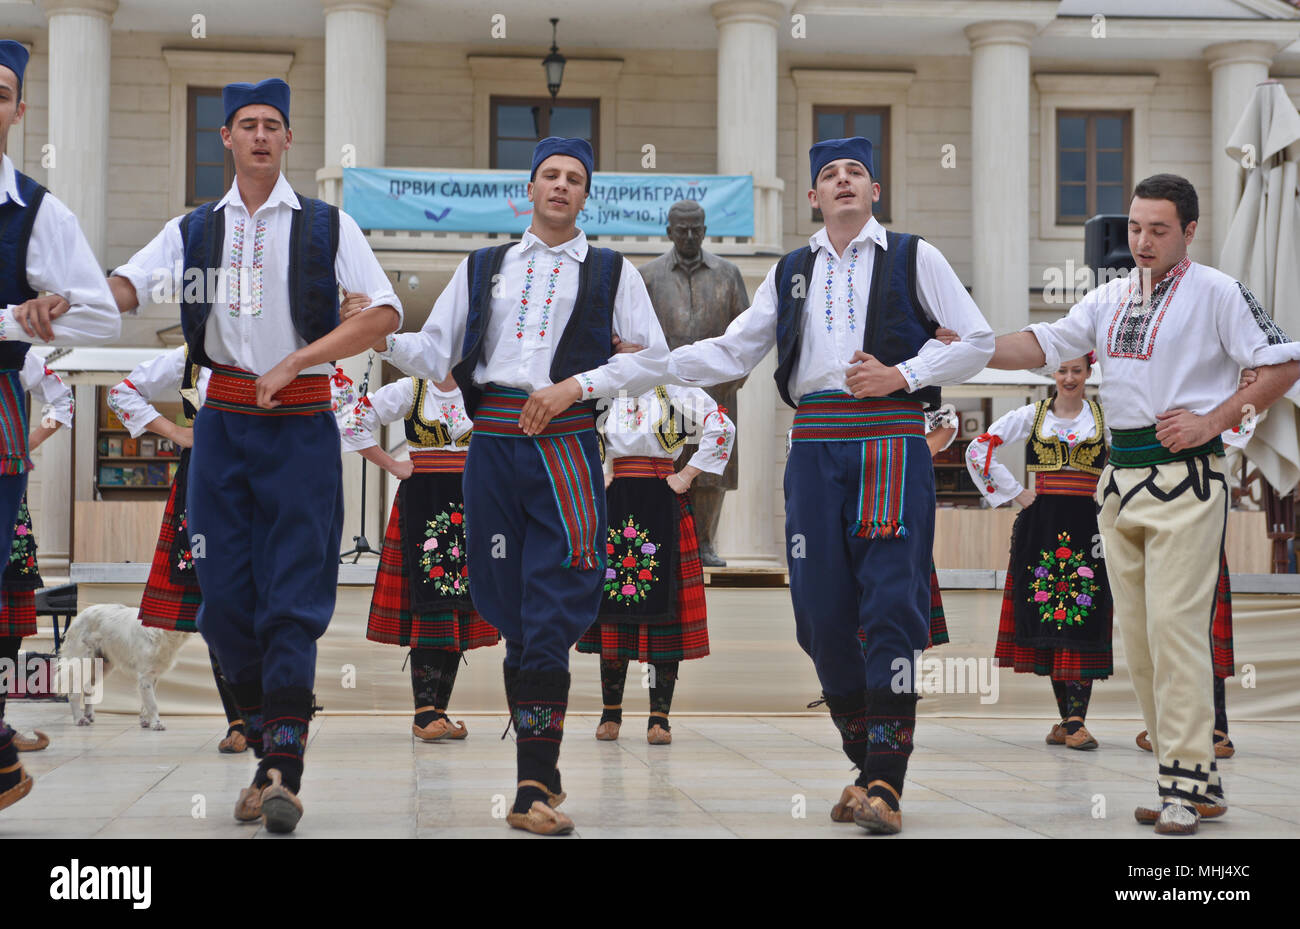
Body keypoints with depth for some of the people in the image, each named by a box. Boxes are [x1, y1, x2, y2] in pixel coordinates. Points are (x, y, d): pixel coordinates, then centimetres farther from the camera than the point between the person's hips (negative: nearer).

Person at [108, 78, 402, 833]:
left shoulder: (327, 225, 3)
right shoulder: (195, 229, 11)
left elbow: (385, 314, -6)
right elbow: (126, 287, -2)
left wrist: (294, 362, -13)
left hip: (301, 425, -3)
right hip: (224, 422, 3)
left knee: (293, 602, -7)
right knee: (228, 599, 2)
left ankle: (285, 775, -8)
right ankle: (267, 759, 15)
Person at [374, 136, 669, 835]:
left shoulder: (611, 272, 14)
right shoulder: (482, 268, 20)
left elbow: (652, 359, 6)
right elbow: (434, 356, 14)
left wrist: (573, 386, -6)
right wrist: (380, 337, -5)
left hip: (565, 447, -2)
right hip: (493, 444, 3)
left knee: (552, 619, -11)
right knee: (511, 613, 4)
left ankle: (533, 788, -13)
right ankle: (540, 772, 15)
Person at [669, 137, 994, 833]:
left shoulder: (913, 258, 9)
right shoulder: (790, 273, 19)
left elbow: (977, 341, 6)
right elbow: (731, 352, 15)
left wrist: (902, 373, -7)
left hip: (892, 443, -3)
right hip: (815, 448, 4)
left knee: (892, 606, -11)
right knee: (822, 611, 1)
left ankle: (886, 784, -10)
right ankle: (866, 768, 14)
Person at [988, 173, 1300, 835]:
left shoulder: (1217, 293, -2)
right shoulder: (1111, 298, 16)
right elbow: (1046, 344, 9)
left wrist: (1212, 420, -10)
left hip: (1184, 476, -7)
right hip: (1121, 476, 7)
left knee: (1174, 625, -12)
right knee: (1136, 633, 6)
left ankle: (1186, 785, -7)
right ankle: (1198, 783, 15)